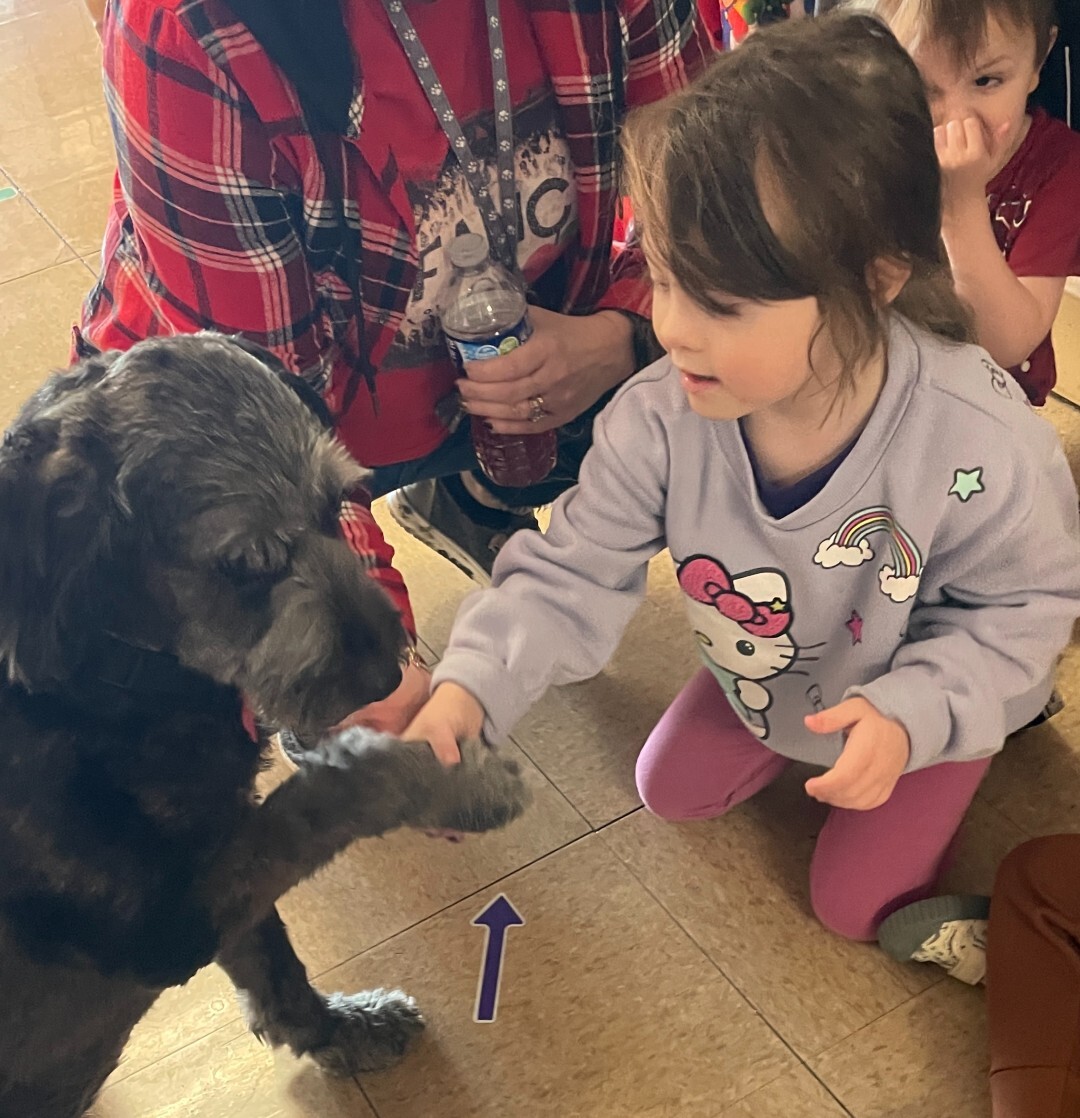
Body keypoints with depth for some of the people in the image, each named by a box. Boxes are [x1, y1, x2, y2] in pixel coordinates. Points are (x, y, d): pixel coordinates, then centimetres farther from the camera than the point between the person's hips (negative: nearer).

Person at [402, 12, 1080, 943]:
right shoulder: (661, 415, -33)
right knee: (670, 791, 19)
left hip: (925, 700, -3)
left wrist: (908, 716, -36)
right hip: (760, 682, 4)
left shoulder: (978, 445, -41)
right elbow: (576, 573, -23)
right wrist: (470, 688, -38)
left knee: (856, 904, 9)